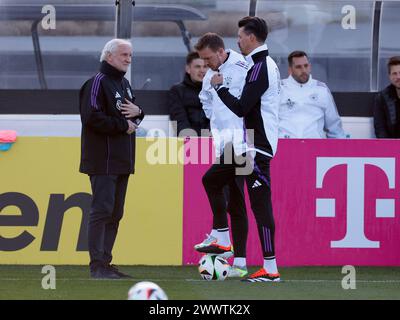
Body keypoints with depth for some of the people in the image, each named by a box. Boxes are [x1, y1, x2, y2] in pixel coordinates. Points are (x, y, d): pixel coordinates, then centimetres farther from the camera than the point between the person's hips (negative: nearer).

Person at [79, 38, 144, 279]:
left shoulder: (124, 84, 18)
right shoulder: (98, 83, -10)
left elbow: (131, 118, 25)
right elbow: (92, 118, -21)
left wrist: (138, 112, 1)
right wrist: (123, 126, -14)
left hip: (122, 160, 9)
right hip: (103, 160, -9)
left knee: (115, 213, 10)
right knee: (102, 210, -11)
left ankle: (105, 262, 15)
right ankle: (97, 266, -11)